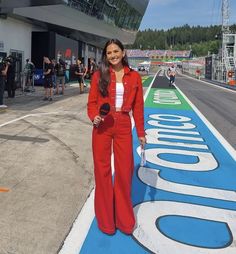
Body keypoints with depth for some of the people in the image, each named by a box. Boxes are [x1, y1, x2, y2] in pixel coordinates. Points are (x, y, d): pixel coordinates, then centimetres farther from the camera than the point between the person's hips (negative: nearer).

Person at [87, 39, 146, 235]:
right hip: (102, 126, -1)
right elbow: (92, 102, 3)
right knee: (102, 170, 7)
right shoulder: (99, 75, 0)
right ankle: (105, 220, 26)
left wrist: (141, 133, 5)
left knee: (125, 171, 6)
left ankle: (124, 219, 27)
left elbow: (138, 106, 5)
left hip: (123, 126, 1)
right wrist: (94, 117, -18)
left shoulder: (134, 76, 4)